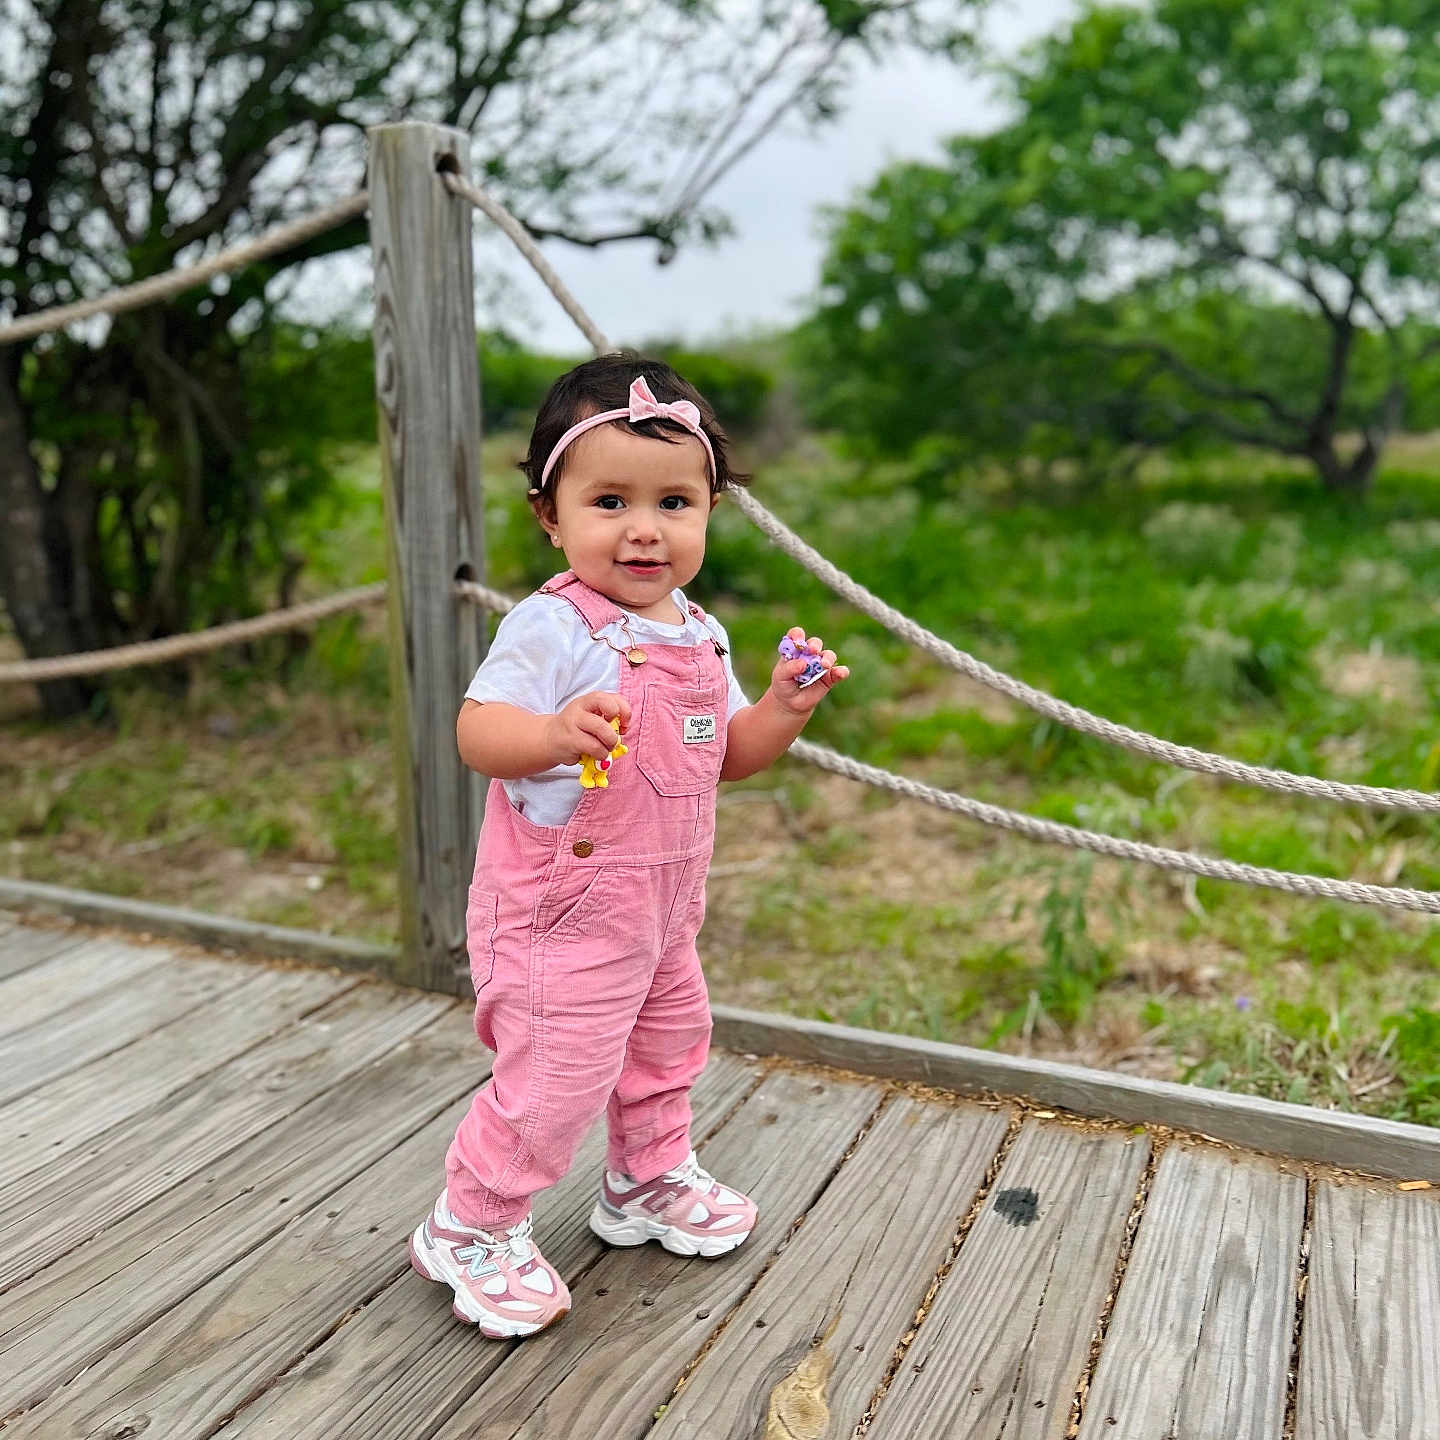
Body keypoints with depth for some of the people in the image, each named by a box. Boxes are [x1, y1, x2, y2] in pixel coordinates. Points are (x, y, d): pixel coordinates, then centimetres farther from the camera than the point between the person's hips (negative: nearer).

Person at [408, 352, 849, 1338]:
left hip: (663, 902, 8)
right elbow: (477, 731, -27)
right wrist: (555, 730, -46)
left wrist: (783, 709, -6)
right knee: (557, 1073, -4)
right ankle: (470, 1229, 21)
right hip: (561, 907, -8)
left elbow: (724, 756, 11)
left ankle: (652, 1181, 49)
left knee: (670, 1037, 24)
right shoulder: (551, 627, -20)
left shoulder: (701, 635, 5)